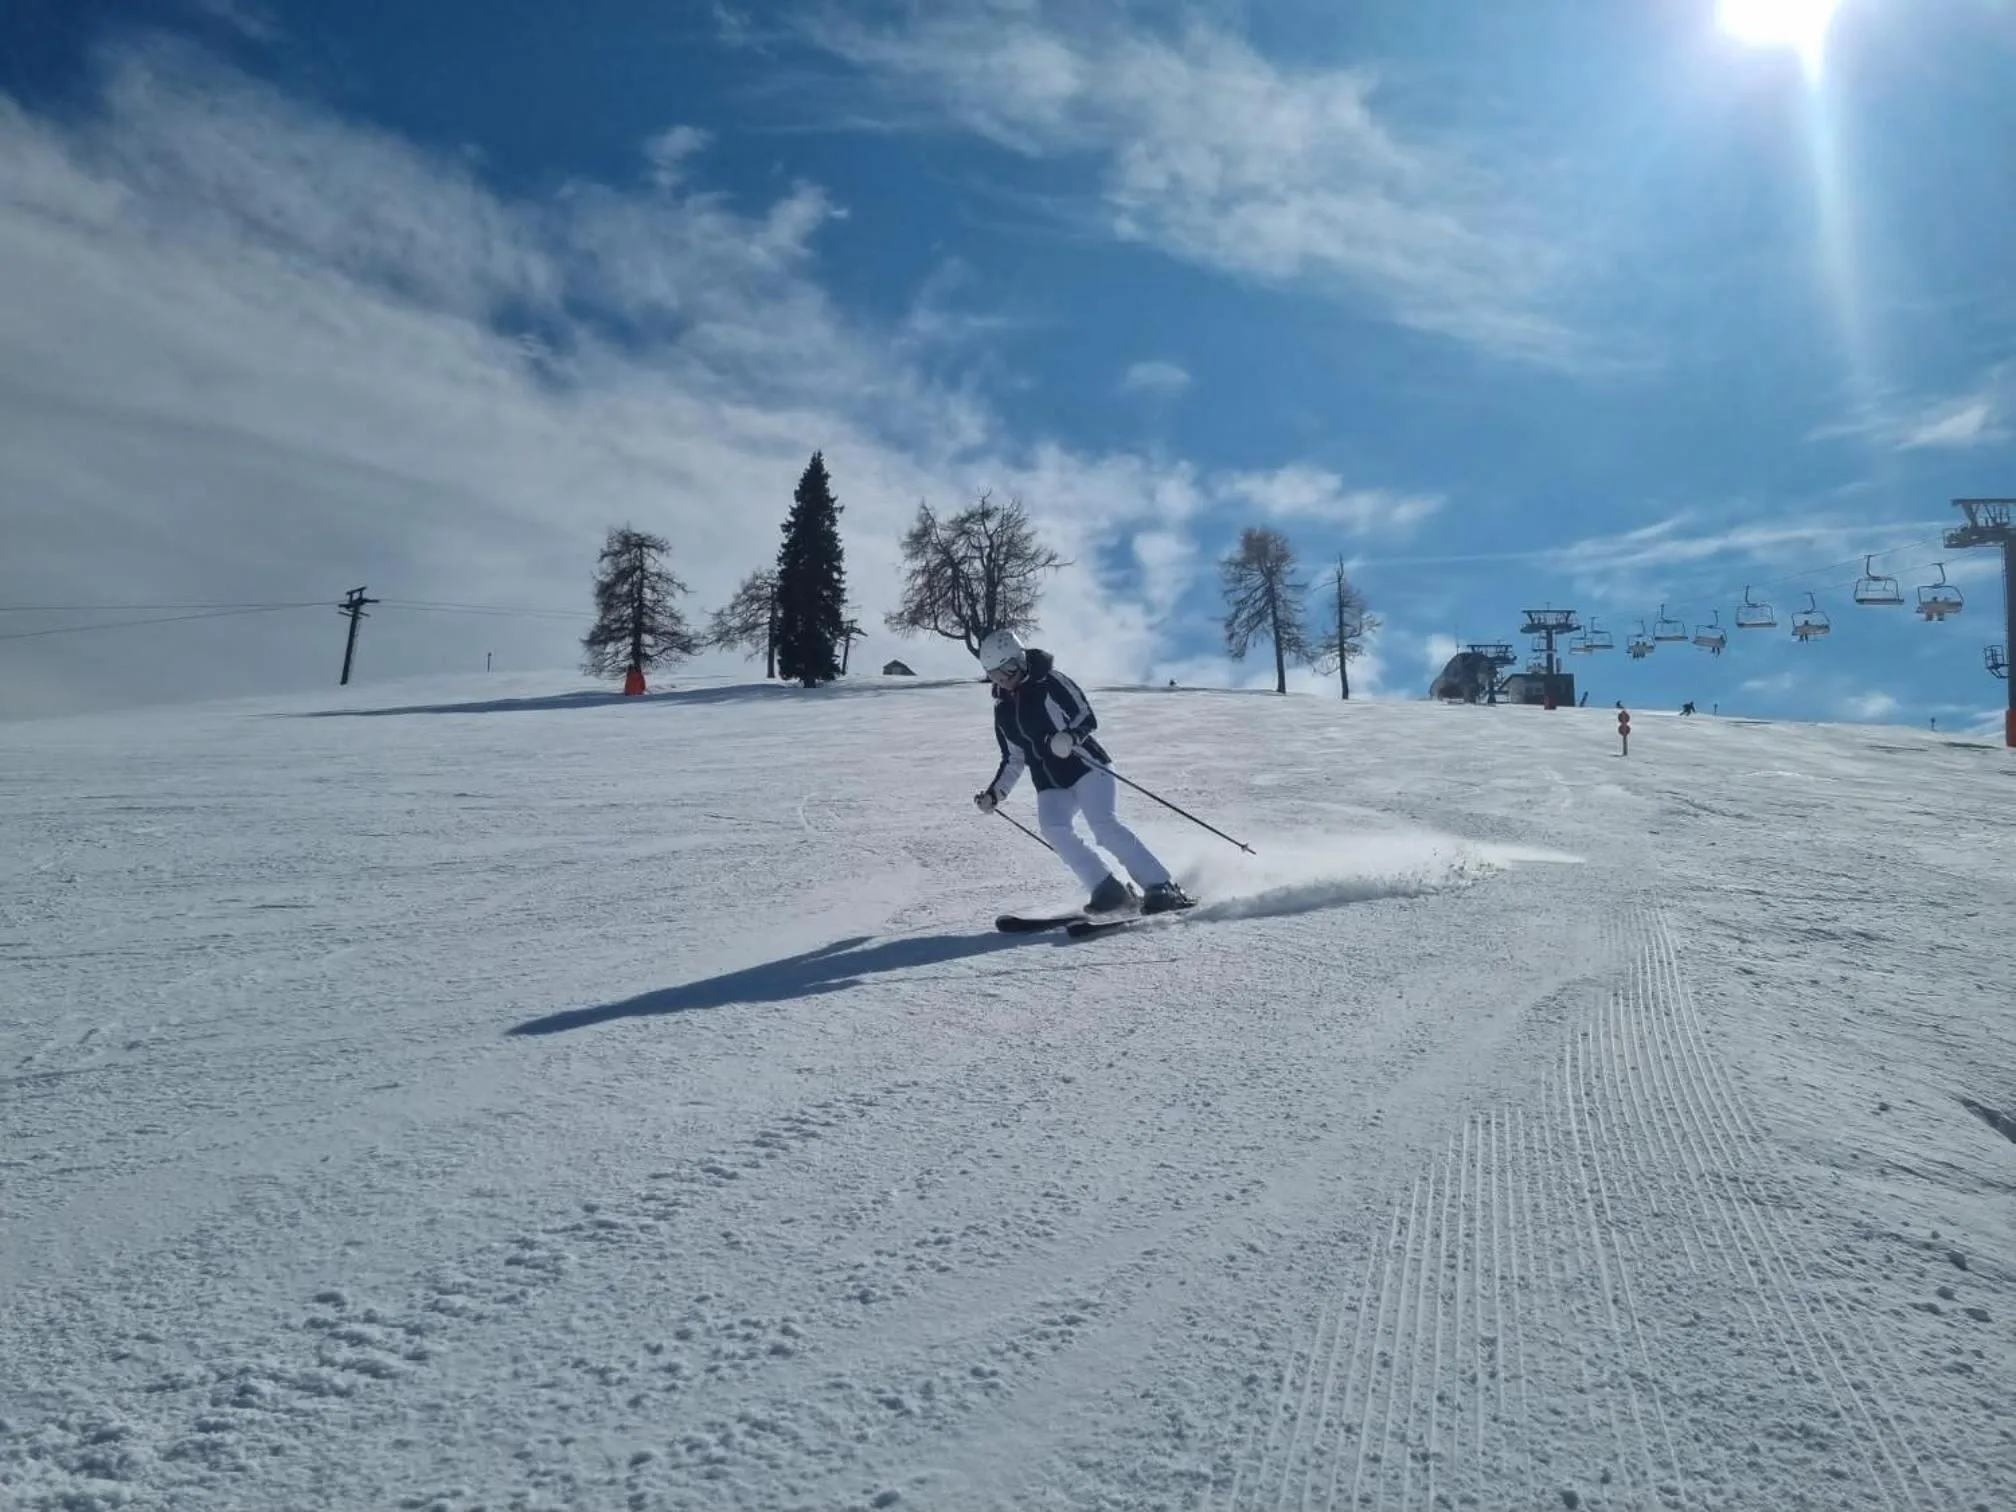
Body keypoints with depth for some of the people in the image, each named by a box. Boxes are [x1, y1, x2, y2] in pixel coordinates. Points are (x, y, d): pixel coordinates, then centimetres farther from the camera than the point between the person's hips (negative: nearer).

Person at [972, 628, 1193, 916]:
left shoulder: (1050, 682, -4)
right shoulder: (1003, 709, 14)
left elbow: (1087, 718, -9)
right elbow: (1013, 759, 24)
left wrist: (1070, 737, -29)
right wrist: (994, 793, 17)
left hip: (1085, 766, -6)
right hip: (1050, 785, 6)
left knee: (1104, 825, -24)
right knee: (1053, 828, -22)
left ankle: (1161, 887, -20)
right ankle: (1108, 891, -17)